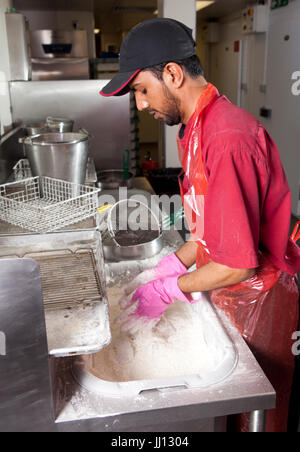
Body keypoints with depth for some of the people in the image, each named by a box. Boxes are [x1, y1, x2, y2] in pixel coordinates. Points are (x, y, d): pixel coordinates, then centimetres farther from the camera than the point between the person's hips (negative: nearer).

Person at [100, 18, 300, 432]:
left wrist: (168, 291, -16)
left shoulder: (228, 139, -29)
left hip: (257, 302, -8)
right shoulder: (198, 128, 4)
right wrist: (165, 269, 1)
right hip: (228, 294, 8)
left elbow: (240, 262, -28)